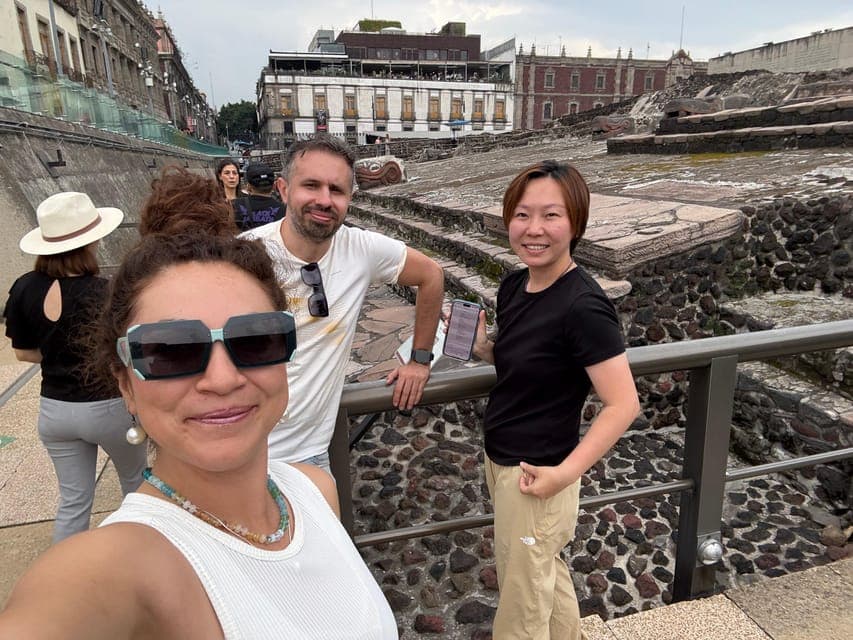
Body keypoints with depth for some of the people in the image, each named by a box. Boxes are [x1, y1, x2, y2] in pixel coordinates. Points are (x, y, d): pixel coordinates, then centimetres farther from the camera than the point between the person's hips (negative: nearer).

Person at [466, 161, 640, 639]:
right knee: (548, 577, 30)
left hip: (535, 476, -8)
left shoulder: (583, 307, -25)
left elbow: (624, 405, -23)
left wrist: (565, 473, -24)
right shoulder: (514, 286, -1)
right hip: (500, 458, 8)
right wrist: (482, 346, -5)